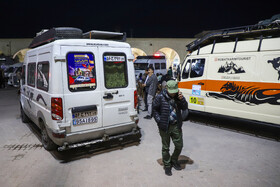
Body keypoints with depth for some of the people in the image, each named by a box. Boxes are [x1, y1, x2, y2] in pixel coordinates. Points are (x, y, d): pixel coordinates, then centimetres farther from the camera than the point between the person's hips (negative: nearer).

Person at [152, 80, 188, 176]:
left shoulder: (178, 95, -2)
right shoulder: (160, 97, -13)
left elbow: (185, 107, -1)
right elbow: (154, 109, -3)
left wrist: (181, 99, -19)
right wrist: (159, 120, -9)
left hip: (176, 125, 4)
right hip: (165, 127, -3)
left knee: (179, 145, 12)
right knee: (165, 148, 9)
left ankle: (174, 161, 38)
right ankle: (167, 166, 29)